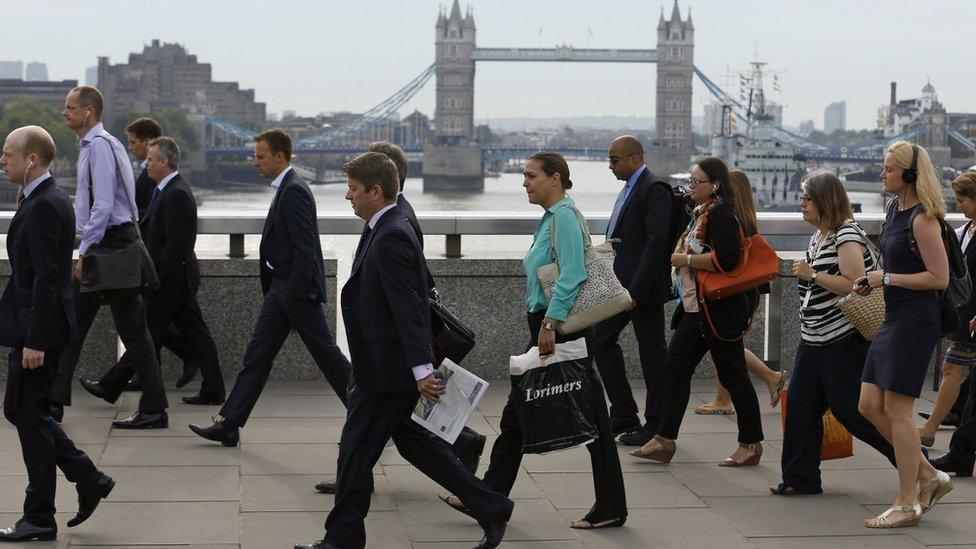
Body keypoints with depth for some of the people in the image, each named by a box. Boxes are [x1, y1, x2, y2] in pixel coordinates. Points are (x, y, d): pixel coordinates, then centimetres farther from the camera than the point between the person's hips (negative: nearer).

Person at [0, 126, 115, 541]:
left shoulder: (44, 206, -18)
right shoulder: (45, 200, 14)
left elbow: (46, 278, -23)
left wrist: (34, 340, -24)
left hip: (38, 326, -10)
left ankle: (39, 519, 7)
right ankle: (89, 480, 17)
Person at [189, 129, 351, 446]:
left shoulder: (294, 191, -17)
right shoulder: (285, 189, 14)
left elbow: (306, 247, -22)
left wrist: (297, 292, -22)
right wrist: (277, 289, 19)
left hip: (297, 289, -10)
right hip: (280, 288, 10)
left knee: (326, 355, -1)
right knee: (257, 356, 6)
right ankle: (229, 425, 6)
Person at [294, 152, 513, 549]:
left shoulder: (390, 239, -20)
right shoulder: (387, 230, 11)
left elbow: (407, 308, -25)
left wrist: (422, 369, -28)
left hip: (386, 368, -10)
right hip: (387, 365, 10)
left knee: (356, 450, 1)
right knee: (410, 438, 17)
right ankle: (490, 508, 19)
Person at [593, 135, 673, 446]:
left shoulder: (654, 191, -15)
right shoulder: (629, 189, 15)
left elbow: (655, 244, -21)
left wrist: (636, 291, -23)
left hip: (642, 286, -10)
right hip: (620, 283, 10)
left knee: (652, 352, 0)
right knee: (601, 339, 10)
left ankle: (656, 424, 9)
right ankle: (624, 415, 17)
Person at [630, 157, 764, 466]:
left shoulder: (721, 215, -15)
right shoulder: (702, 213, 15)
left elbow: (726, 258, -28)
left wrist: (686, 259, -17)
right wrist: (681, 255, 8)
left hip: (719, 310, -10)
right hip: (696, 308, 10)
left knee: (733, 375, -1)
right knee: (675, 367, 6)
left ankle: (751, 444, 11)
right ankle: (665, 441, 8)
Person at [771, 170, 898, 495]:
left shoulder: (847, 236, -15)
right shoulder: (818, 237, 15)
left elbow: (855, 285, -25)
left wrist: (812, 274, -21)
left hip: (844, 340, -9)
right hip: (813, 339, 9)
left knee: (850, 408, -4)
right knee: (800, 405, 3)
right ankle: (800, 478, 9)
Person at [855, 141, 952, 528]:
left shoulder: (922, 219, -16)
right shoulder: (896, 209, 13)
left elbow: (939, 278, -18)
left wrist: (888, 279, -15)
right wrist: (872, 282, 9)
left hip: (916, 320, -10)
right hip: (894, 319, 10)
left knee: (897, 410, -5)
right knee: (870, 406, 9)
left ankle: (907, 504, 4)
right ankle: (929, 477, 18)